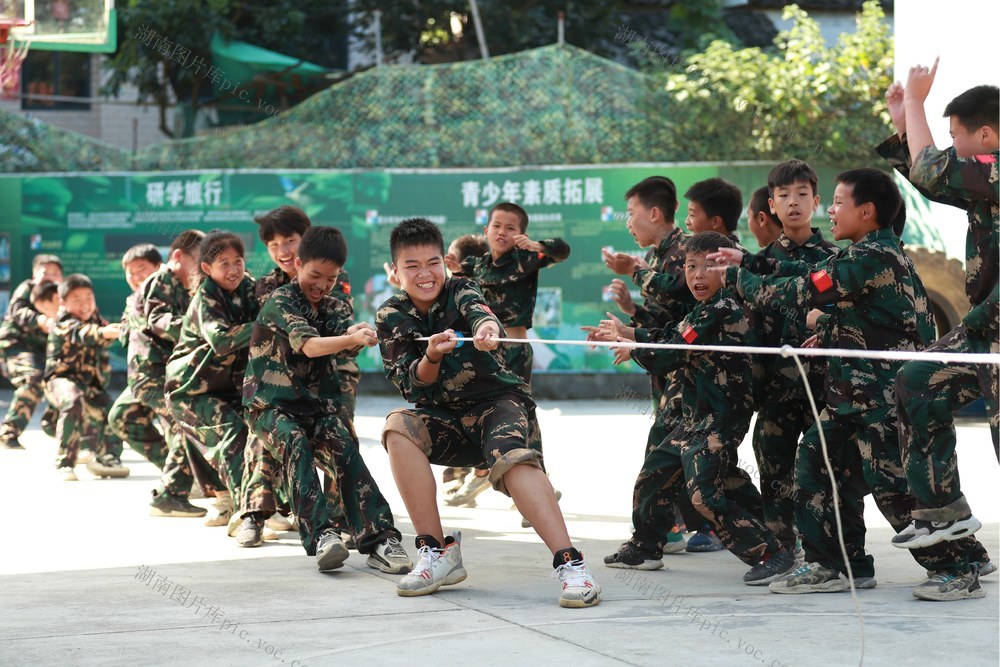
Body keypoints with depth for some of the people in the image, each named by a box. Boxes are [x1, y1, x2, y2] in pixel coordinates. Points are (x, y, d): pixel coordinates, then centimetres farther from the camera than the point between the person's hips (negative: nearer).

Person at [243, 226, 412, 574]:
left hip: (317, 402, 4)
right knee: (296, 444, -33)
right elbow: (309, 346, -25)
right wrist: (354, 339, -43)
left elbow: (346, 331, -12)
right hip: (270, 403, -4)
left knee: (345, 448, -23)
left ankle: (377, 538, -34)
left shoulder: (337, 309, 11)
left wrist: (357, 334, -39)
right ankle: (320, 534, -44)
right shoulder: (280, 301, -8)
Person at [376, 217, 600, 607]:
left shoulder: (460, 292, -5)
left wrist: (487, 328, -55)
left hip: (497, 402, -3)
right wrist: (432, 357, -31)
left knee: (512, 458, -34)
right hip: (444, 418, 3)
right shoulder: (391, 317, 0)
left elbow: (480, 312, -30)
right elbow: (412, 387, -9)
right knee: (398, 427, -28)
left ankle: (570, 563, -45)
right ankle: (437, 554, -23)